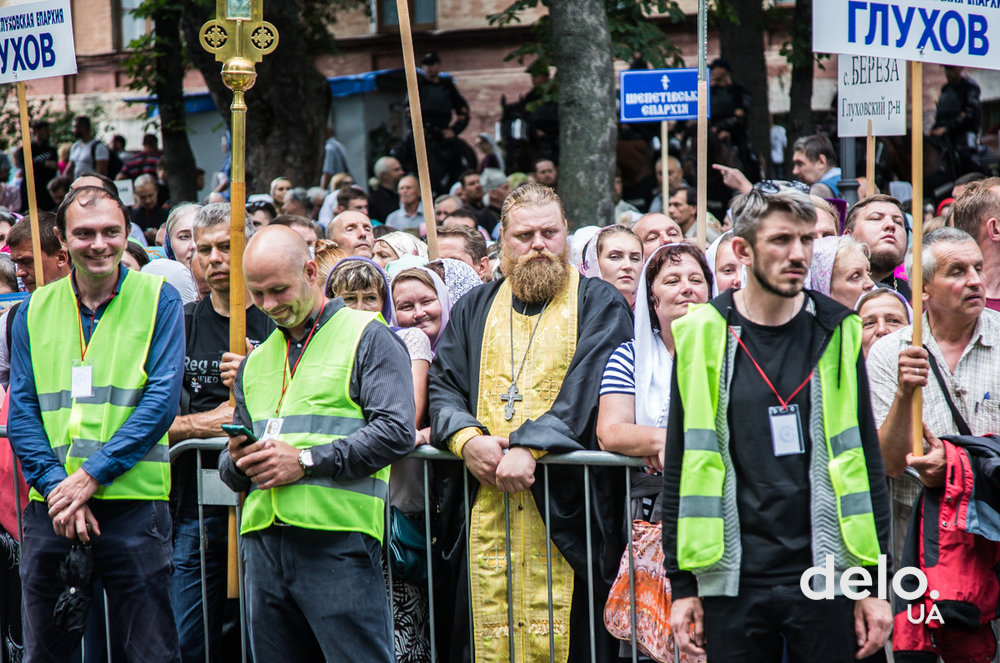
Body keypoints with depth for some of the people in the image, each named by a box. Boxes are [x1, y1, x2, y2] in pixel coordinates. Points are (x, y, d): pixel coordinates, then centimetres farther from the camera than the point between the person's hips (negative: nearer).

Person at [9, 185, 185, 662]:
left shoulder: (157, 299, 1)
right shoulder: (35, 310, 10)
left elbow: (162, 399, -7)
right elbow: (21, 411, 6)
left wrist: (92, 475, -14)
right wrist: (56, 485, -10)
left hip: (132, 501, -3)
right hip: (49, 506, 3)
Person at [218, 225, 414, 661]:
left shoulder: (366, 337, 2)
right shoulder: (256, 360, 23)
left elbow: (397, 432, -11)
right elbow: (231, 466, 27)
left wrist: (306, 461, -13)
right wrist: (238, 463, 1)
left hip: (337, 542, -6)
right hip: (264, 540, 6)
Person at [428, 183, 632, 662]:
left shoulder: (598, 304, 5)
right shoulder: (475, 309, 19)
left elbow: (587, 389, -8)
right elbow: (442, 385, 12)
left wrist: (529, 445, -21)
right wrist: (466, 439, -9)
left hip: (564, 503, -3)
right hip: (484, 507, 4)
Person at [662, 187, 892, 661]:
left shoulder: (836, 335, 4)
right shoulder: (703, 337, 1)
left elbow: (866, 461, 6)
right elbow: (681, 468, 5)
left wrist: (875, 584, 2)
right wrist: (683, 585, 1)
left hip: (825, 580, 1)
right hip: (733, 584, 0)